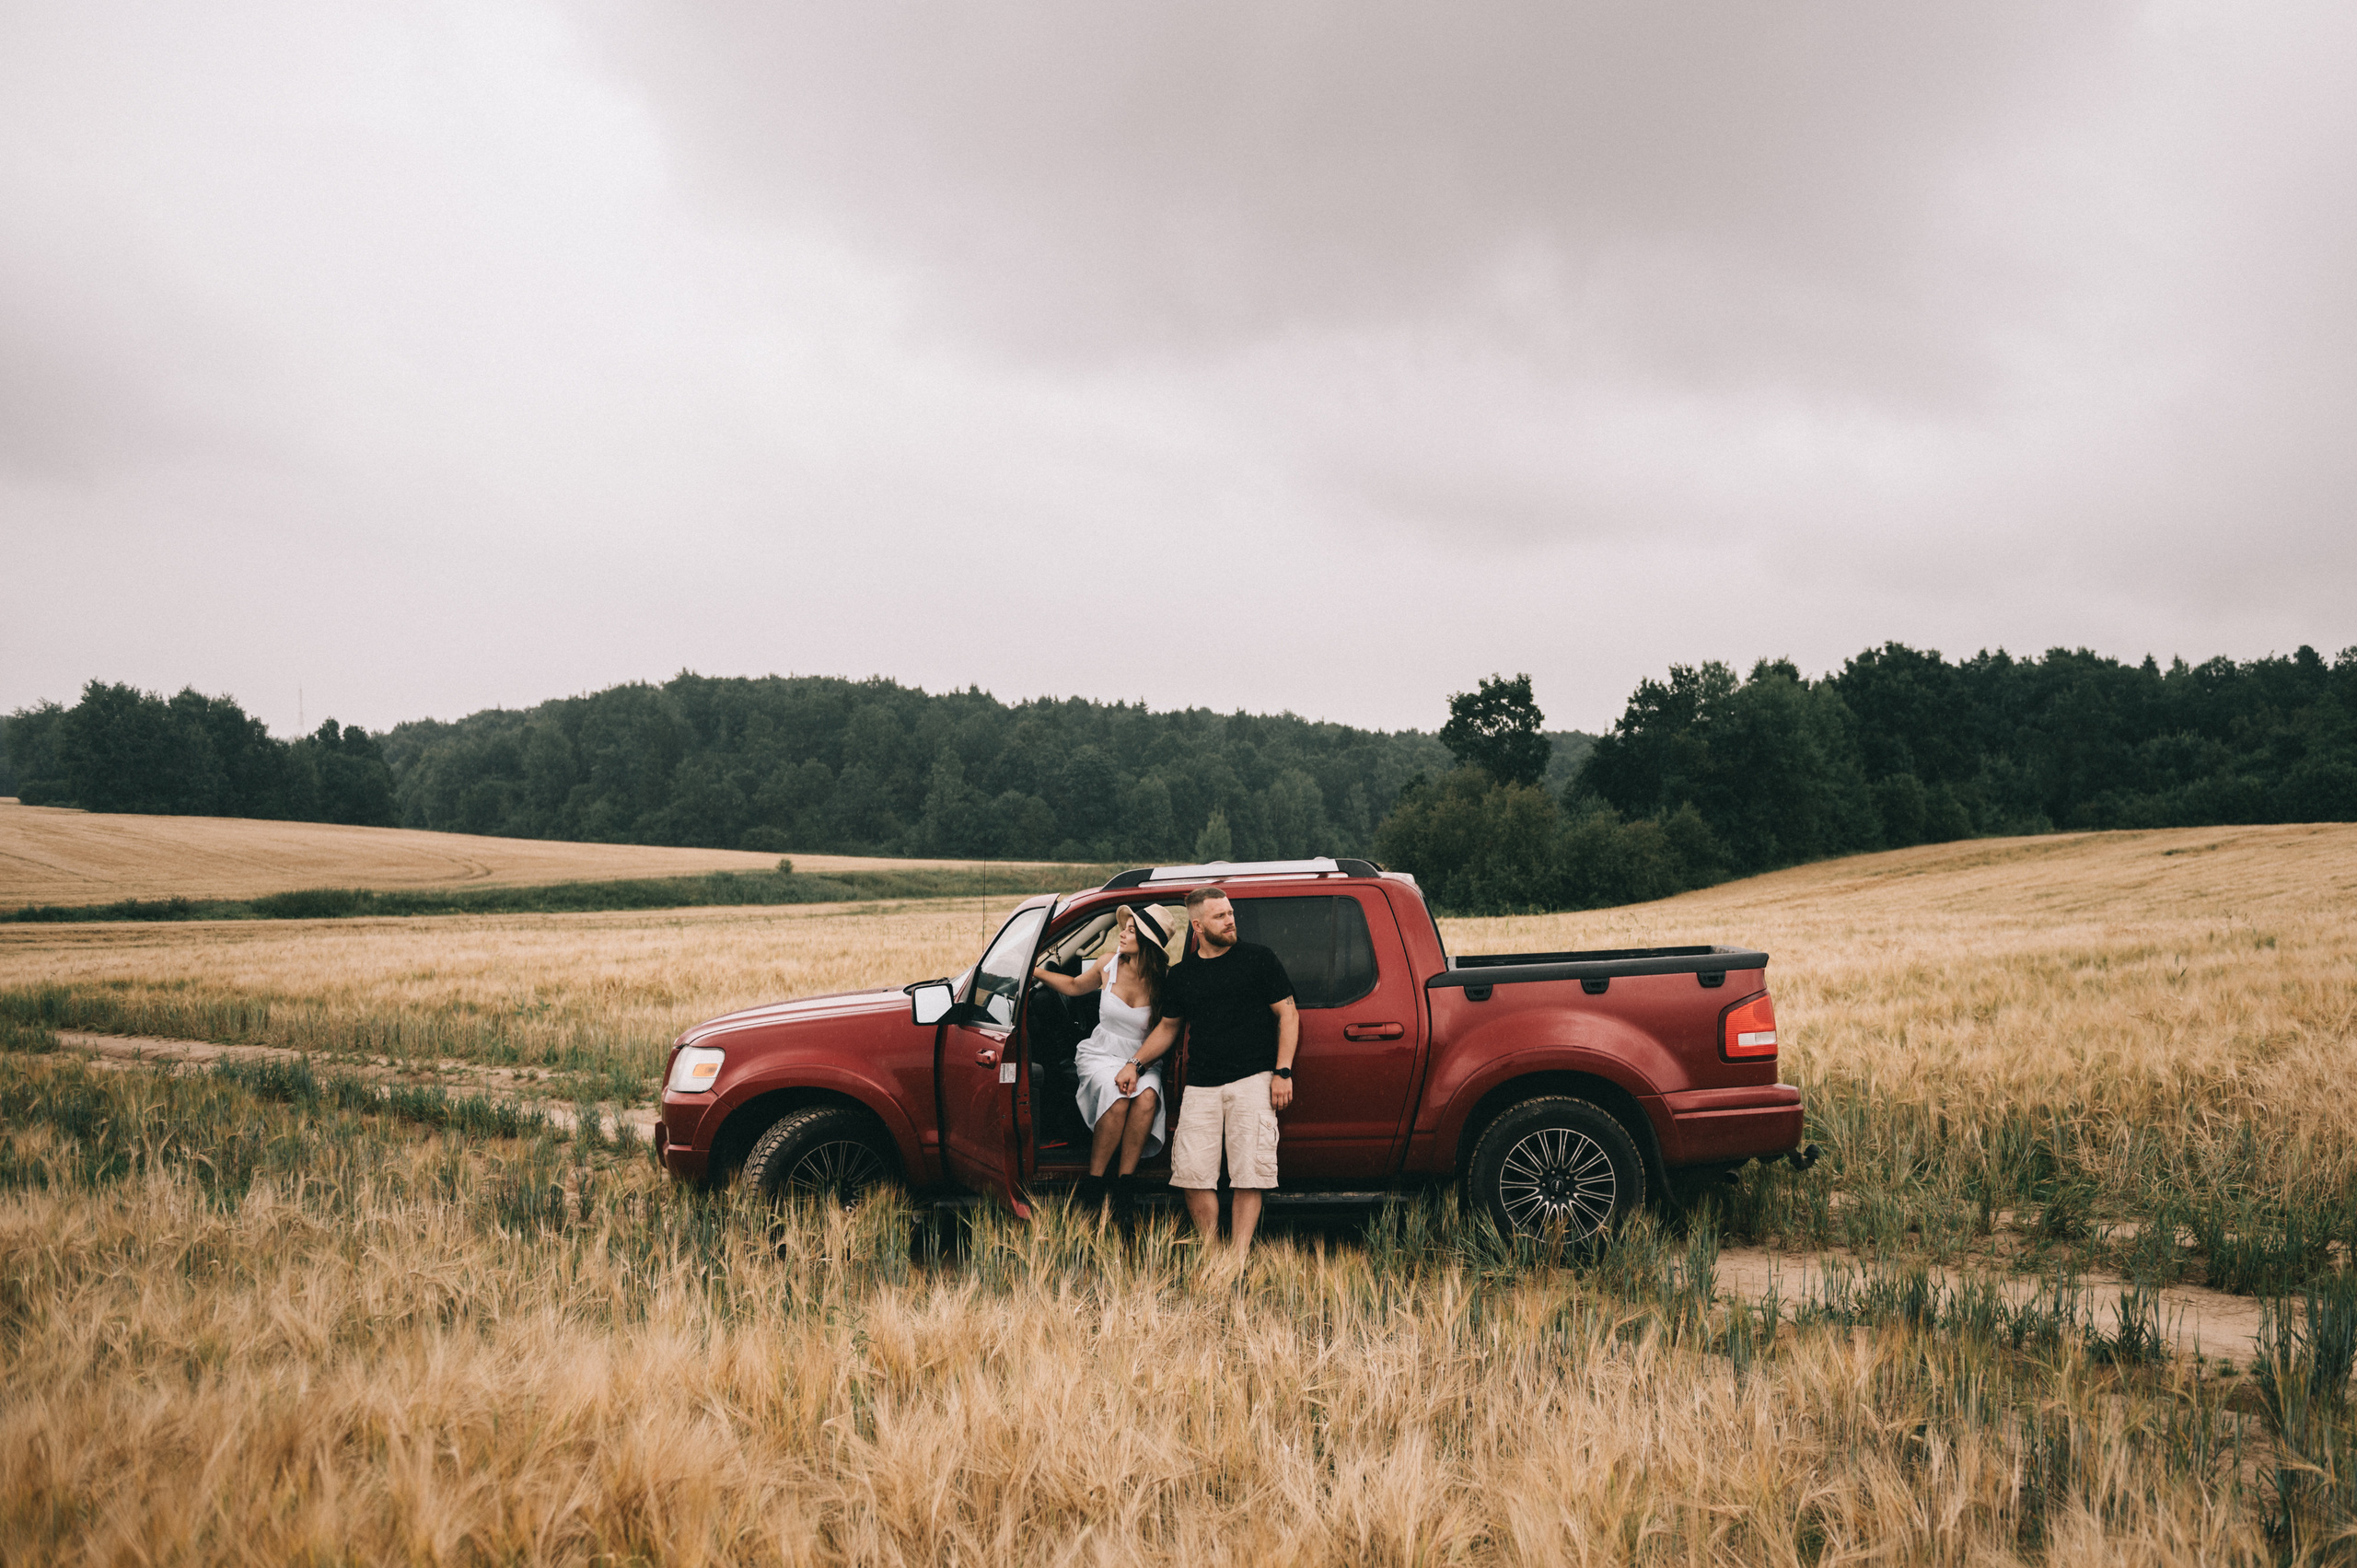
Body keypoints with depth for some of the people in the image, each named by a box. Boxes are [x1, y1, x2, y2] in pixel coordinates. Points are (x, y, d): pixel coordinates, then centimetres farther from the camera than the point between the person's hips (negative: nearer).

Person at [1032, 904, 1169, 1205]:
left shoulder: (1162, 980, -9)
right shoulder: (1110, 965, -2)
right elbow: (1075, 986, 17)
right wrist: (1036, 972, 10)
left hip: (1142, 1060, -1)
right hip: (1100, 1056, 1)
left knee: (1147, 1098, -33)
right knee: (1118, 1098, -31)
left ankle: (1125, 1181, -23)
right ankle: (1094, 1181, -21)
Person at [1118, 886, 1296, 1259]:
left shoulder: (1259, 959, 4)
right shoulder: (1182, 976, 14)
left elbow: (1287, 1015, 4)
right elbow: (1168, 1027, 26)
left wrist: (1283, 1072, -4)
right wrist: (1137, 1063, 14)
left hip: (1252, 1081, -3)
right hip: (1200, 1087, 3)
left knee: (1248, 1174, -8)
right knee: (1191, 1172, -5)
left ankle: (1239, 1256, -5)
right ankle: (1210, 1248, 7)